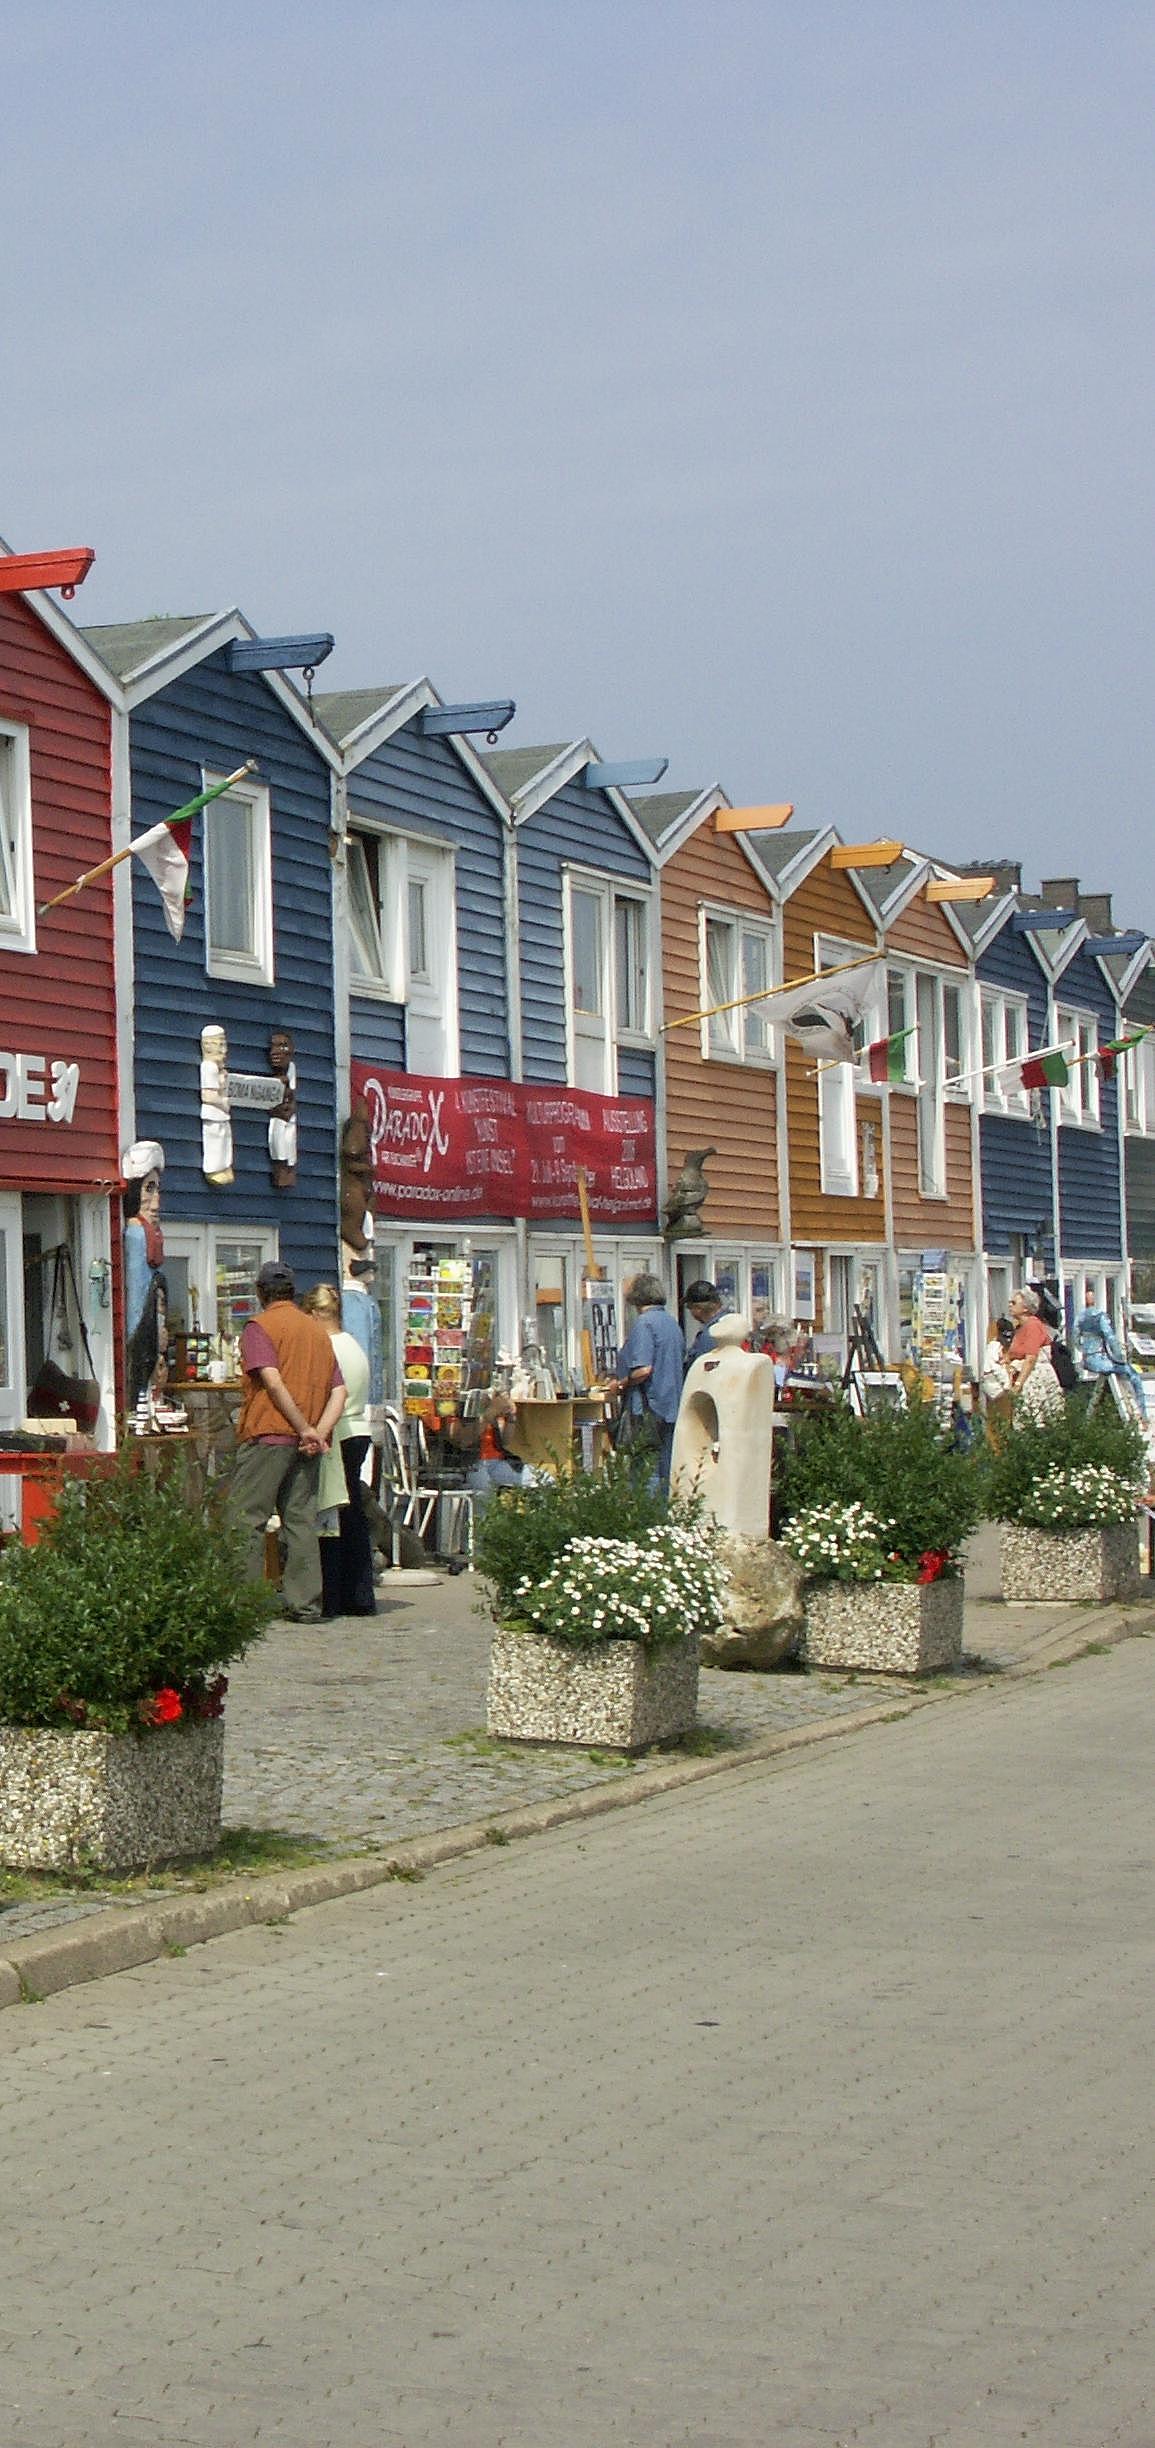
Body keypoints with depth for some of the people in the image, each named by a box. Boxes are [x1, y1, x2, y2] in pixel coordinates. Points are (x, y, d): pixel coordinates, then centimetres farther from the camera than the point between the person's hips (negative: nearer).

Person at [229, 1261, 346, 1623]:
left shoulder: (260, 1326, -2)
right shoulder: (318, 1331, 17)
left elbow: (273, 1381, -15)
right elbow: (339, 1391, 8)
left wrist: (305, 1430, -12)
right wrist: (318, 1432, -4)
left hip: (268, 1434, -6)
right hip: (307, 1443, 6)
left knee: (246, 1519, -3)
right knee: (301, 1520, 7)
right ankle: (305, 1603, 4)